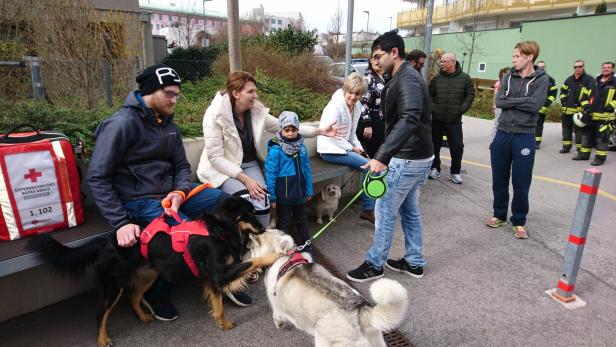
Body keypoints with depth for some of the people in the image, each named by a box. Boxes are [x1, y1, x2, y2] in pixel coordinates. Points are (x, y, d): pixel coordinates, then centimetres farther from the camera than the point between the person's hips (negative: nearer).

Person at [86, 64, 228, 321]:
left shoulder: (168, 125, 11)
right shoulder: (122, 123, -14)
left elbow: (182, 166, 13)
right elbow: (97, 178, -15)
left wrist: (180, 191, -10)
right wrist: (121, 223, -22)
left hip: (170, 193, 8)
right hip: (139, 201, -8)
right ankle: (156, 294, -2)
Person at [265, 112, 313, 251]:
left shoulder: (301, 146, -2)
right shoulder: (275, 149, -17)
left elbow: (307, 169, 5)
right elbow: (270, 174, -15)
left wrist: (309, 190, 7)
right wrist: (272, 197, -13)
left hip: (299, 192, 5)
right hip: (283, 194, -5)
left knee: (302, 219, 21)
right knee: (284, 223, 13)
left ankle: (306, 245, 38)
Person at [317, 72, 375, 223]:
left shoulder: (357, 105, 4)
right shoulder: (335, 106, -19)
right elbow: (331, 136, -21)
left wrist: (358, 146, -1)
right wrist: (352, 148, -15)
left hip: (344, 146, 8)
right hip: (330, 150, -8)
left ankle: (371, 207, 3)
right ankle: (368, 209, -5)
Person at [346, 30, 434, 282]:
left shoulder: (408, 80, -20)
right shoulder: (405, 78, 13)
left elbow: (409, 120, -37)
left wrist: (382, 156, -45)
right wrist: (386, 155, 25)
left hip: (408, 159, -10)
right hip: (418, 157, 10)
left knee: (385, 211, 2)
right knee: (410, 210, 18)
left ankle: (374, 265, 17)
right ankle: (414, 263, 31)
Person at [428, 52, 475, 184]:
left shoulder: (464, 78, -1)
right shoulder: (437, 78, 2)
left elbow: (470, 95, 2)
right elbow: (430, 94, 9)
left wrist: (461, 109, -7)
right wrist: (432, 107, -4)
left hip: (455, 120, -1)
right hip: (437, 119, 2)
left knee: (457, 147, 1)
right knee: (435, 145, 9)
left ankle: (455, 172, 16)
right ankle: (435, 168, 25)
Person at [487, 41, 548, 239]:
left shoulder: (541, 79, -2)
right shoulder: (508, 77, 7)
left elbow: (535, 104, -17)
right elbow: (499, 101, -6)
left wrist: (511, 101, -9)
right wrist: (521, 101, -12)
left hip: (524, 136, -3)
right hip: (502, 134, 3)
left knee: (521, 183, 4)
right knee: (499, 180, 11)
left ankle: (519, 221, 21)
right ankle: (499, 215, 29)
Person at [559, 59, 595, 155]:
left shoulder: (589, 79, -6)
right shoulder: (569, 79, 13)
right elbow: (563, 90, 28)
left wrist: (586, 105, -27)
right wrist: (563, 99, 12)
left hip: (579, 110, -7)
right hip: (567, 109, 7)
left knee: (579, 131, -9)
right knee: (566, 129, 16)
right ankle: (566, 147, 30)